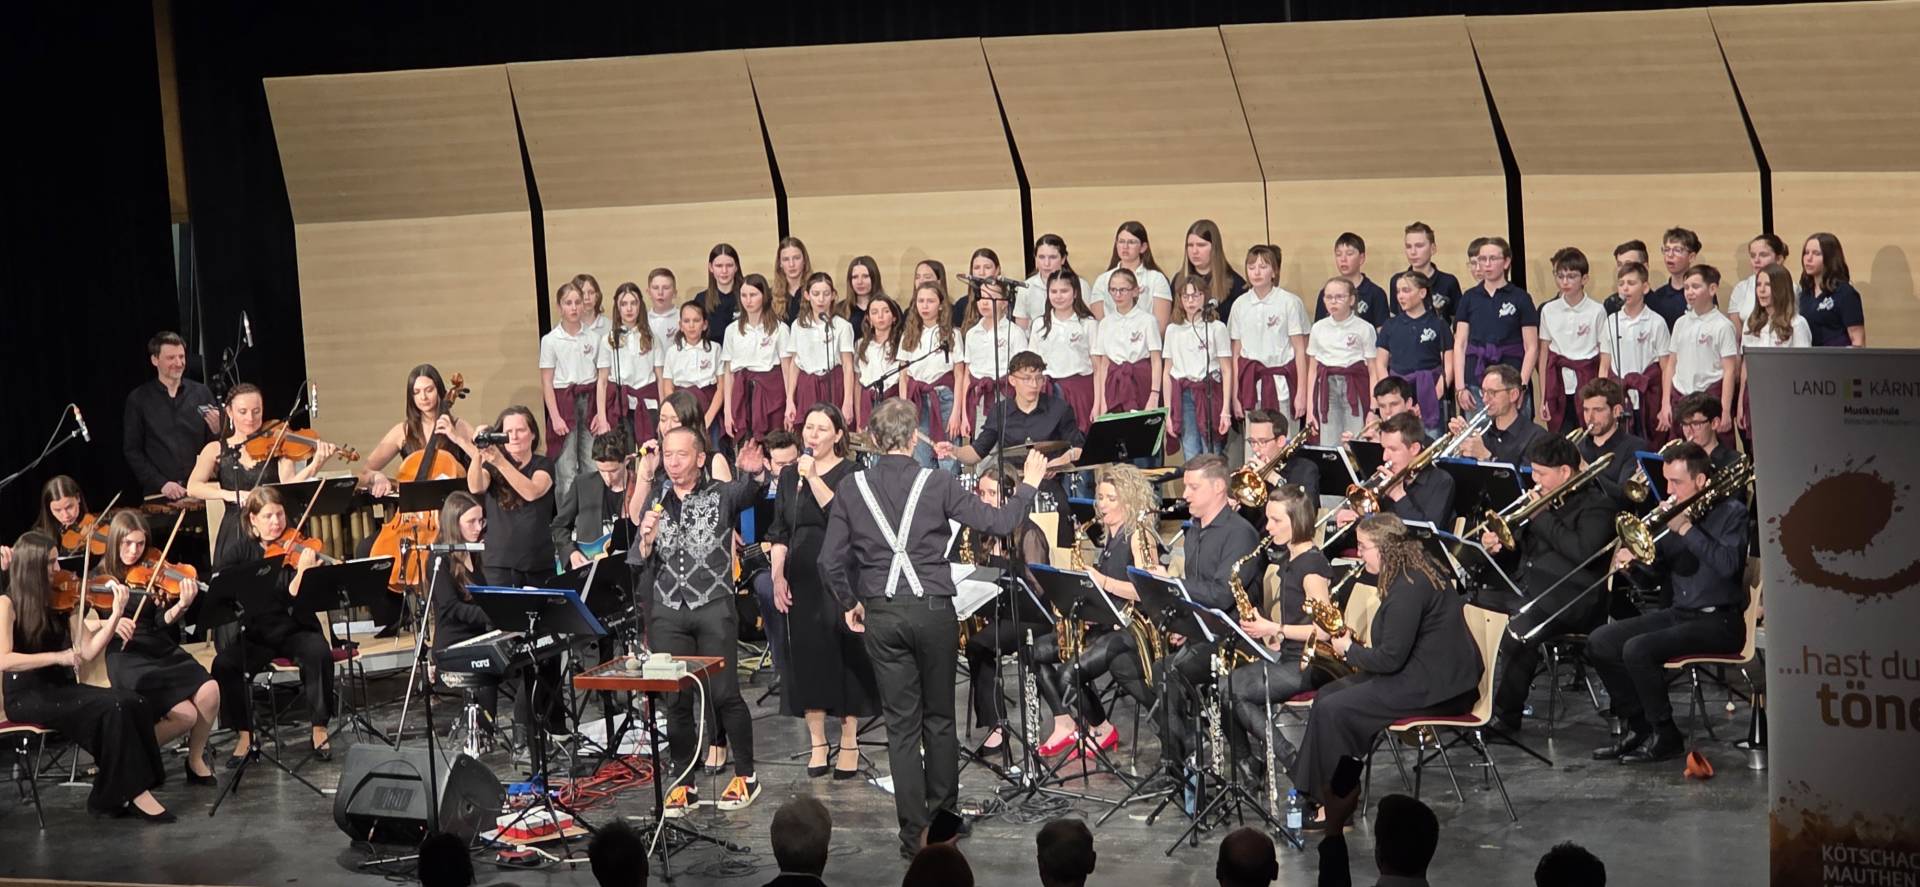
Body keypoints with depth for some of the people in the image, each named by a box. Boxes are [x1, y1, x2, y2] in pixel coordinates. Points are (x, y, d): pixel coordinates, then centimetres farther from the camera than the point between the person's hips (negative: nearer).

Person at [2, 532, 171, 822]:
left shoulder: (59, 601, 9)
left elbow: (88, 651, 2)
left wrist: (116, 615, -9)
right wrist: (57, 657, -24)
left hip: (61, 689, 6)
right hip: (27, 697, -6)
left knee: (134, 703, -21)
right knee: (111, 707, -28)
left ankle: (117, 795, -17)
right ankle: (131, 791, -19)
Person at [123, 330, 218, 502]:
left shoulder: (201, 393, 7)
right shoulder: (138, 399, 3)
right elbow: (131, 451, 2)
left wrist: (216, 431, -10)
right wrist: (161, 483, -8)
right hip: (159, 494, -1)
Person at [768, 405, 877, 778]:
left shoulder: (849, 473, -2)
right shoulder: (789, 475, 12)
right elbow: (779, 532, 13)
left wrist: (814, 479, -19)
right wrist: (777, 577, 4)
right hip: (801, 577, 5)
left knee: (844, 655, -2)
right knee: (807, 657, 5)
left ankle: (849, 742, 5)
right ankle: (817, 742, 11)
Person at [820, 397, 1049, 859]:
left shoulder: (852, 491, 0)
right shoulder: (936, 484, -6)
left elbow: (833, 561, 1)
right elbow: (998, 523, -6)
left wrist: (850, 603, 18)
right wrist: (1029, 483, 9)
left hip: (881, 615, 1)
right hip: (932, 609, -1)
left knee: (901, 724, 5)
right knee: (939, 717, 13)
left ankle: (914, 831, 5)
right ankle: (943, 816, 21)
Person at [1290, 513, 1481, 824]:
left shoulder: (1408, 588, -22)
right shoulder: (1414, 570, 11)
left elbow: (1391, 659, -22)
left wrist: (1350, 650, -5)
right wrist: (1361, 651, 5)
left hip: (1436, 688, -11)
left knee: (1332, 709, -15)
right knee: (1329, 693, 7)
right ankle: (1314, 793, 6)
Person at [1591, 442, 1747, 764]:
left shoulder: (1731, 512, -9)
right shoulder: (1681, 511, 12)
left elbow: (1728, 563, -25)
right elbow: (1657, 553, 15)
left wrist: (1686, 529, -22)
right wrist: (1632, 553, -8)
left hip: (1718, 620, -8)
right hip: (1679, 613, 8)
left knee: (1638, 649, -28)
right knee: (1600, 642, -2)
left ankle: (1666, 737, -13)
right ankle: (1638, 728, 3)